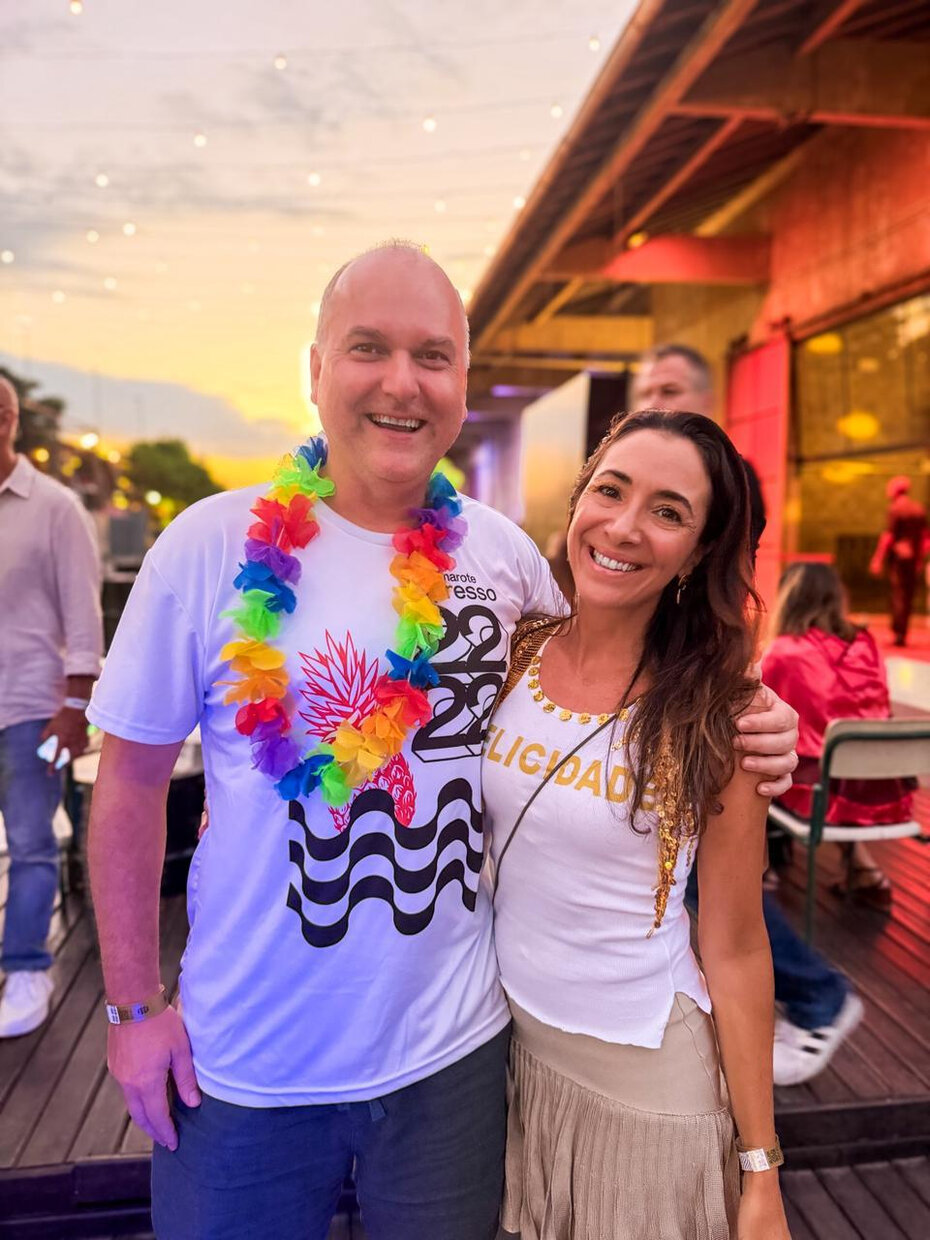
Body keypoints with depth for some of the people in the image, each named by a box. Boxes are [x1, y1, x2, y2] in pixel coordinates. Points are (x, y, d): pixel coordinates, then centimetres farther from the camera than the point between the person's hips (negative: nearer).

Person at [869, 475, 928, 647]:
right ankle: (902, 633, 15)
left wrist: (878, 559, -11)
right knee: (908, 595, 10)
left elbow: (888, 535, -14)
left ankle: (899, 633, -9)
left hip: (898, 555, -5)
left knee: (898, 593, -4)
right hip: (913, 557, 6)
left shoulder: (896, 509, -9)